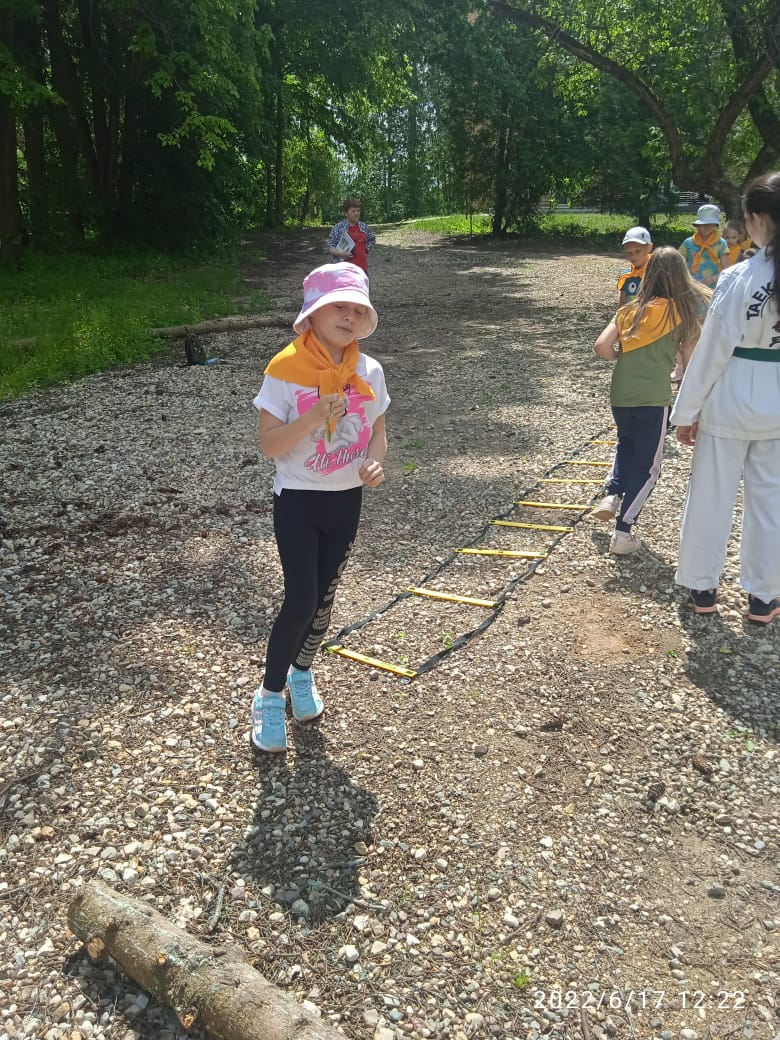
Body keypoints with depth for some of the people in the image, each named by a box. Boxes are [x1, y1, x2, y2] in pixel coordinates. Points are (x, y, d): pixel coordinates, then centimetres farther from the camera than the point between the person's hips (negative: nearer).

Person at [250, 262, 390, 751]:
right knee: (300, 601, -8)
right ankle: (270, 694, 14)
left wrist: (376, 462, -14)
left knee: (324, 600, 14)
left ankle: (302, 670, 40)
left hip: (346, 500, 4)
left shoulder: (369, 371, -2)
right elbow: (269, 445, -15)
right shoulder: (286, 371, -15)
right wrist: (313, 419, -30)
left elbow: (378, 432, 7)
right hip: (298, 500, -4)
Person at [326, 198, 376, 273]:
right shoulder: (338, 227, -4)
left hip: (362, 266, 5)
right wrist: (341, 254, -20)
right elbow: (329, 247, -5)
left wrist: (366, 250, 12)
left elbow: (372, 239, 27)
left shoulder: (364, 226, 10)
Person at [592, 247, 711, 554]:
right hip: (653, 396, -4)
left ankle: (612, 494, 11)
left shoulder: (630, 310, 10)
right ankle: (623, 533, 8)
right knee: (646, 466, 10)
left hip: (619, 393, 4)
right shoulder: (685, 310, 1)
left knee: (626, 444, 32)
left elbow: (601, 347, 0)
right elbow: (690, 358, 3)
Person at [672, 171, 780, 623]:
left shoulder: (740, 277, -18)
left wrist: (687, 410, -5)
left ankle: (703, 586, 25)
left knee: (712, 495, 11)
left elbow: (714, 349, -14)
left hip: (732, 400, -4)